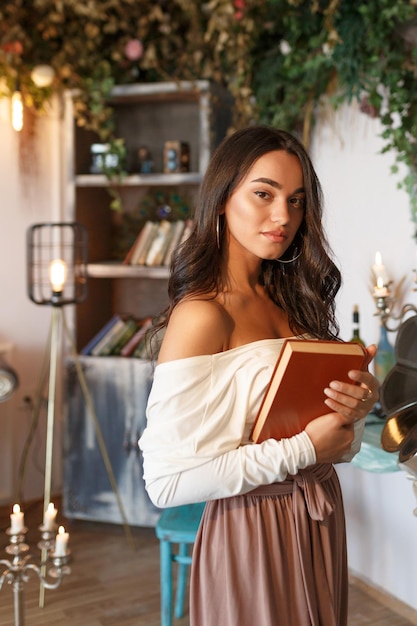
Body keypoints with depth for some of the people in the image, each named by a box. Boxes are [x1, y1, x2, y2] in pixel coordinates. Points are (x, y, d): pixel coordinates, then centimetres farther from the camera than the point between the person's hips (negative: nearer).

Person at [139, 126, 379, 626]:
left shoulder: (290, 299, 2)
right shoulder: (201, 315, -20)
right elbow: (167, 481, -24)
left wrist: (359, 402, -11)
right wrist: (304, 449, -22)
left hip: (320, 520, 8)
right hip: (252, 533, -7)